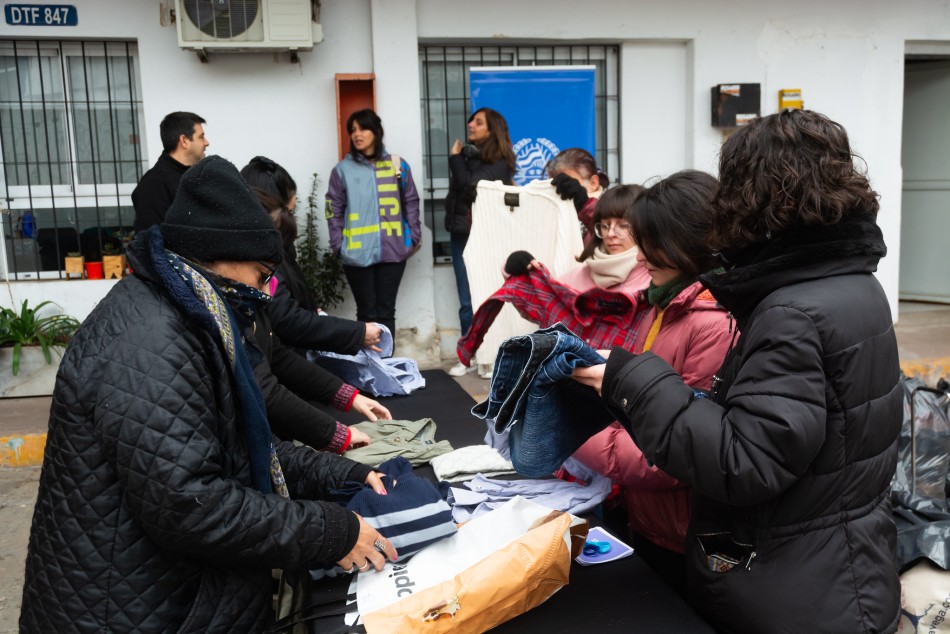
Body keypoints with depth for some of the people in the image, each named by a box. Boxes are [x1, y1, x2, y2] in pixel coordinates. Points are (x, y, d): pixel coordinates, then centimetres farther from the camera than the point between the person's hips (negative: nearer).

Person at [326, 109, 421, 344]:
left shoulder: (397, 166, 7)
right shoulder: (342, 170, 4)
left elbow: (411, 204, 9)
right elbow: (334, 210, 3)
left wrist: (414, 237, 1)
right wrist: (339, 245, -6)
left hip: (392, 251, 1)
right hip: (357, 253, 0)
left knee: (386, 312, 6)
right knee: (366, 313, 5)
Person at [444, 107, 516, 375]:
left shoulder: (499, 163, -6)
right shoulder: (467, 154, 12)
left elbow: (470, 188, -17)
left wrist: (456, 158, -4)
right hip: (463, 235, 5)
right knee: (468, 301, 6)